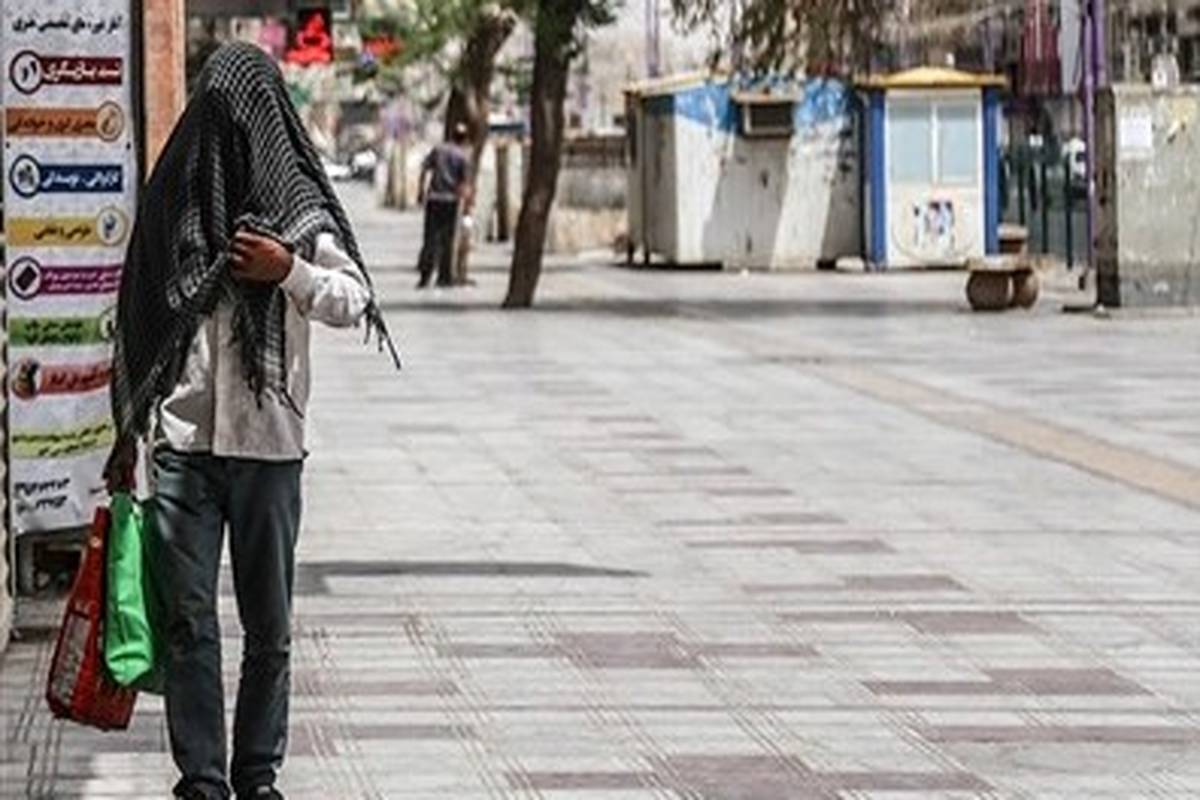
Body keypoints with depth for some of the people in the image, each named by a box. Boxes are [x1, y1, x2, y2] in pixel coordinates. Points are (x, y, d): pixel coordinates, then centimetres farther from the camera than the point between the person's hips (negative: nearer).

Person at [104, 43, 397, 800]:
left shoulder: (300, 208, 0)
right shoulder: (174, 199, 6)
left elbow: (354, 301, -8)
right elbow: (135, 323, 12)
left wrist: (291, 271, -26)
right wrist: (126, 433, 13)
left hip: (269, 446, -1)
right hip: (182, 445, 1)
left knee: (269, 627, 7)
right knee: (189, 623, -1)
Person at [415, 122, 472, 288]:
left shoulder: (438, 149, 6)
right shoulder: (463, 157, -2)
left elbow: (425, 170, 5)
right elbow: (465, 184, -6)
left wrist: (421, 192, 11)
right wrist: (467, 204, -2)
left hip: (433, 199, 2)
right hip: (451, 200, -2)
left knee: (430, 238, 2)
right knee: (446, 240, 8)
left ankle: (425, 273, -11)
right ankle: (445, 276, 11)